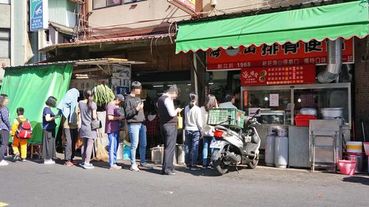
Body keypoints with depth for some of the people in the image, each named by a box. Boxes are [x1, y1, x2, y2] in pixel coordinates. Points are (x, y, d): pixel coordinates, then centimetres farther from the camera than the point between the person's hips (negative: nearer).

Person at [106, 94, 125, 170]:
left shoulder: (116, 106, 20)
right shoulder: (110, 105, -11)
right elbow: (110, 117, -20)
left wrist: (121, 117, 12)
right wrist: (119, 117, -12)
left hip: (116, 129, 10)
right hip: (111, 129, -10)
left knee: (115, 146, 13)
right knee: (113, 146, -7)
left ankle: (114, 163, 20)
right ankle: (112, 164, -3)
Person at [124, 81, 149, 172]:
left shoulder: (138, 98, 17)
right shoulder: (128, 99, -7)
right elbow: (127, 114, -12)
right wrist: (136, 109, -24)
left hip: (142, 124, 8)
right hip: (133, 124, -7)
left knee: (143, 144, 10)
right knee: (134, 145, -5)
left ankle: (143, 162, 22)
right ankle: (133, 164, 4)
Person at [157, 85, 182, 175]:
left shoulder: (160, 98, 15)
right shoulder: (168, 99, -14)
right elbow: (172, 113, -24)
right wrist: (177, 110, -3)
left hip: (163, 124, 9)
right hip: (170, 125, -9)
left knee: (166, 147, 15)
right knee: (170, 147, -4)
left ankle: (165, 167, 19)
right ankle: (167, 169, -3)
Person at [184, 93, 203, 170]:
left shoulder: (186, 108, 2)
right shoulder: (197, 109, -10)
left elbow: (185, 120, 8)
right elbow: (199, 122, -8)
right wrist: (201, 130, 0)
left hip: (187, 130, 4)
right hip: (195, 130, -4)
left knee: (187, 147, 10)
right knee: (194, 148, 0)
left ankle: (188, 164, 18)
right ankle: (193, 165, 0)